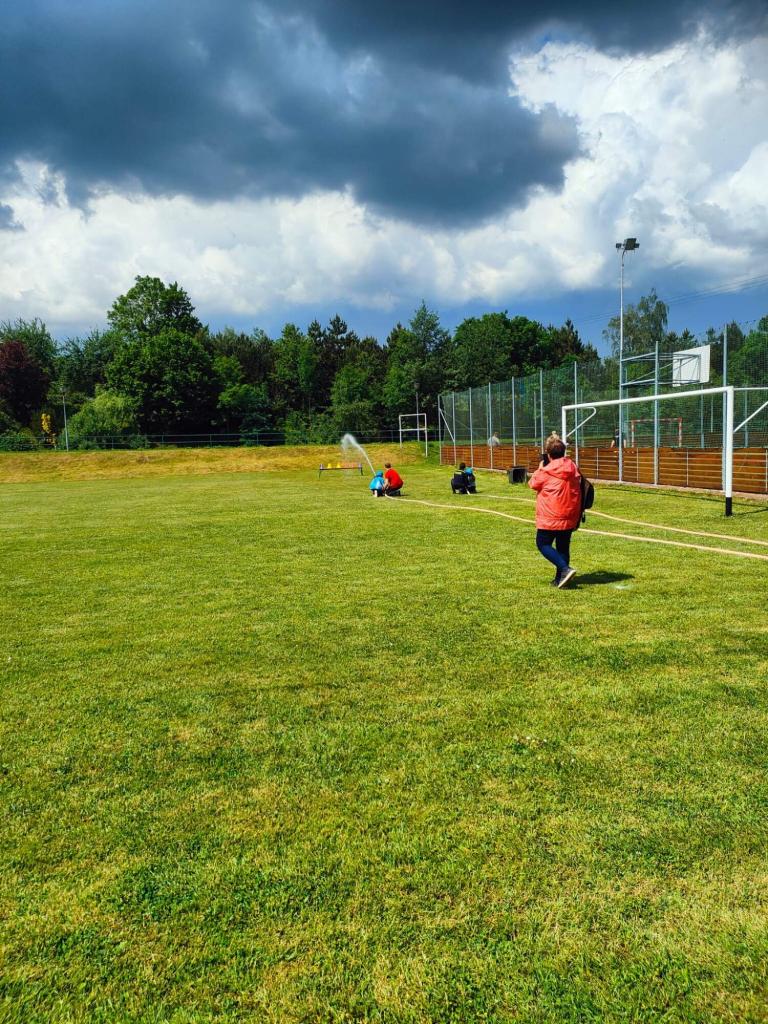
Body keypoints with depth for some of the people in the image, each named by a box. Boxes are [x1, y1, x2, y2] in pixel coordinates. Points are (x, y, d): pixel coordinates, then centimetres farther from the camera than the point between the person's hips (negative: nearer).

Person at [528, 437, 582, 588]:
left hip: (551, 517, -6)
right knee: (563, 547, 13)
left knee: (543, 544, 4)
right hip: (569, 517, 6)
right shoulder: (573, 469, 4)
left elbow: (533, 483, 3)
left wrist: (540, 467, 15)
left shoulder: (546, 472, -14)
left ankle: (565, 569, -13)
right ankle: (560, 579, 15)